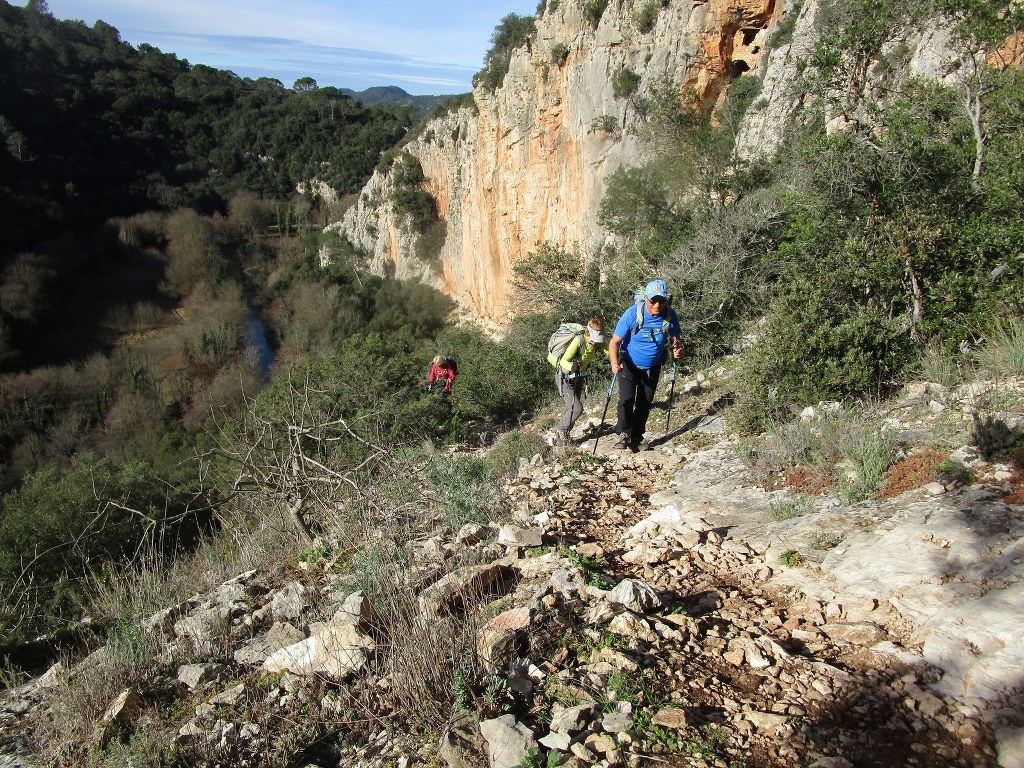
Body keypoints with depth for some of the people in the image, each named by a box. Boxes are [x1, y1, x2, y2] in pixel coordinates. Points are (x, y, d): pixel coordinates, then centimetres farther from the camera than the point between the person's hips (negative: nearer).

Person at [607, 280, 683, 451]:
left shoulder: (670, 316, -17)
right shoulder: (632, 314, -25)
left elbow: (675, 339, -2)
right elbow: (615, 341, -23)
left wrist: (677, 349, -26)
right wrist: (614, 362, -41)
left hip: (652, 368, 3)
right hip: (629, 365, -3)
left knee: (644, 404, 9)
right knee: (627, 400, -17)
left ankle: (636, 438, 23)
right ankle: (624, 434, -3)